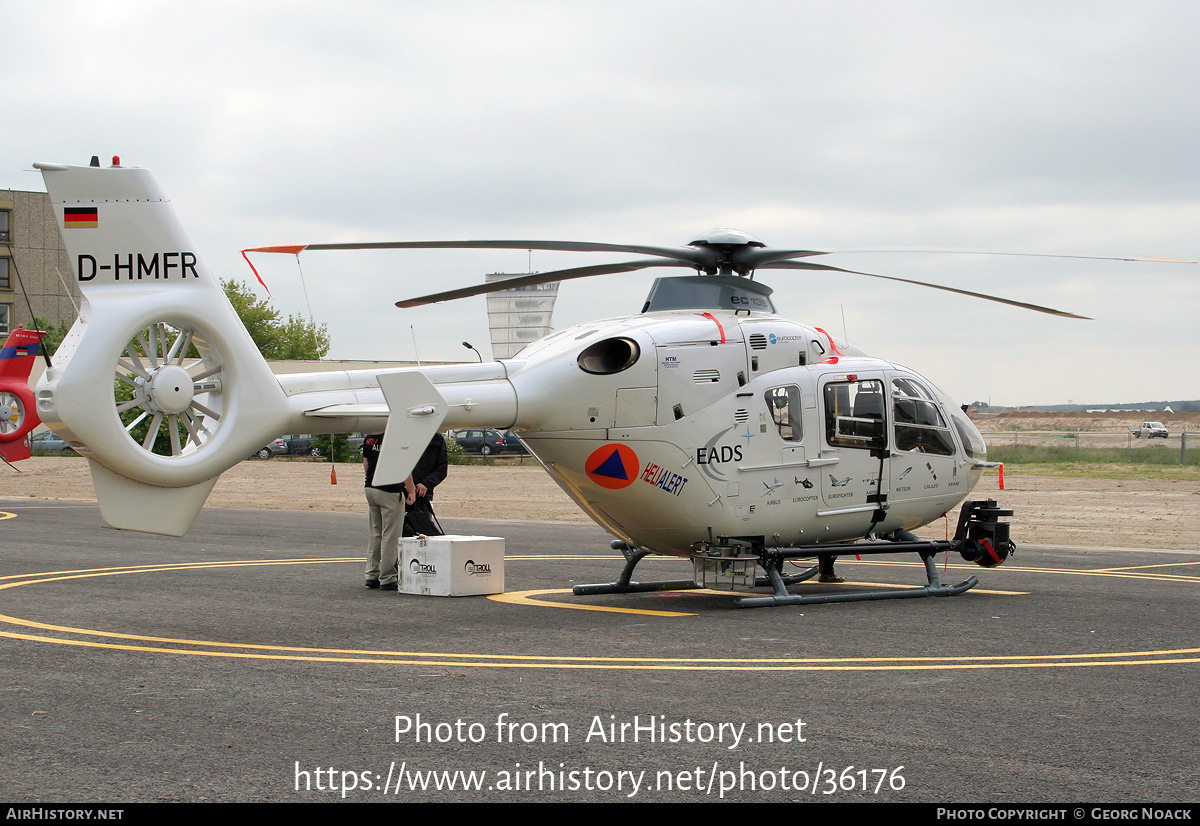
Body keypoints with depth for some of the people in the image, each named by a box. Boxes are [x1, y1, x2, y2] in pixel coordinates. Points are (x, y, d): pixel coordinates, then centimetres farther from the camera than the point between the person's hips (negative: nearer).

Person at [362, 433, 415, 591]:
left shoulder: (369, 439, 8)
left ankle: (372, 575, 19)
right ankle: (387, 579, 1)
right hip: (390, 492, -7)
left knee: (375, 534, 16)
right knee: (390, 536, -1)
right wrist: (411, 491, -8)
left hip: (370, 489, 7)